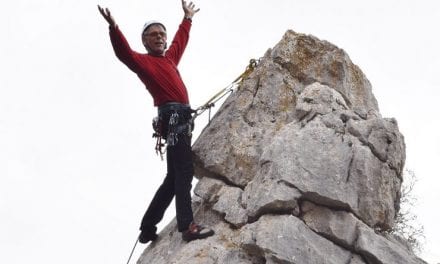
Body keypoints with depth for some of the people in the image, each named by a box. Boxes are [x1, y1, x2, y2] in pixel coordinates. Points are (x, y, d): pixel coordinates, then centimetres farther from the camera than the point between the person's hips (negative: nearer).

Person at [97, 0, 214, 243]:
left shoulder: (169, 58, 24)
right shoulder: (143, 61, 2)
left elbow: (180, 41, 44)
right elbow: (124, 53, -18)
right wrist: (113, 28, -34)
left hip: (181, 118, 9)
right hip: (172, 115, -9)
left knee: (173, 177, 9)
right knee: (184, 171, -21)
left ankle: (148, 228, 14)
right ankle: (187, 226, -30)